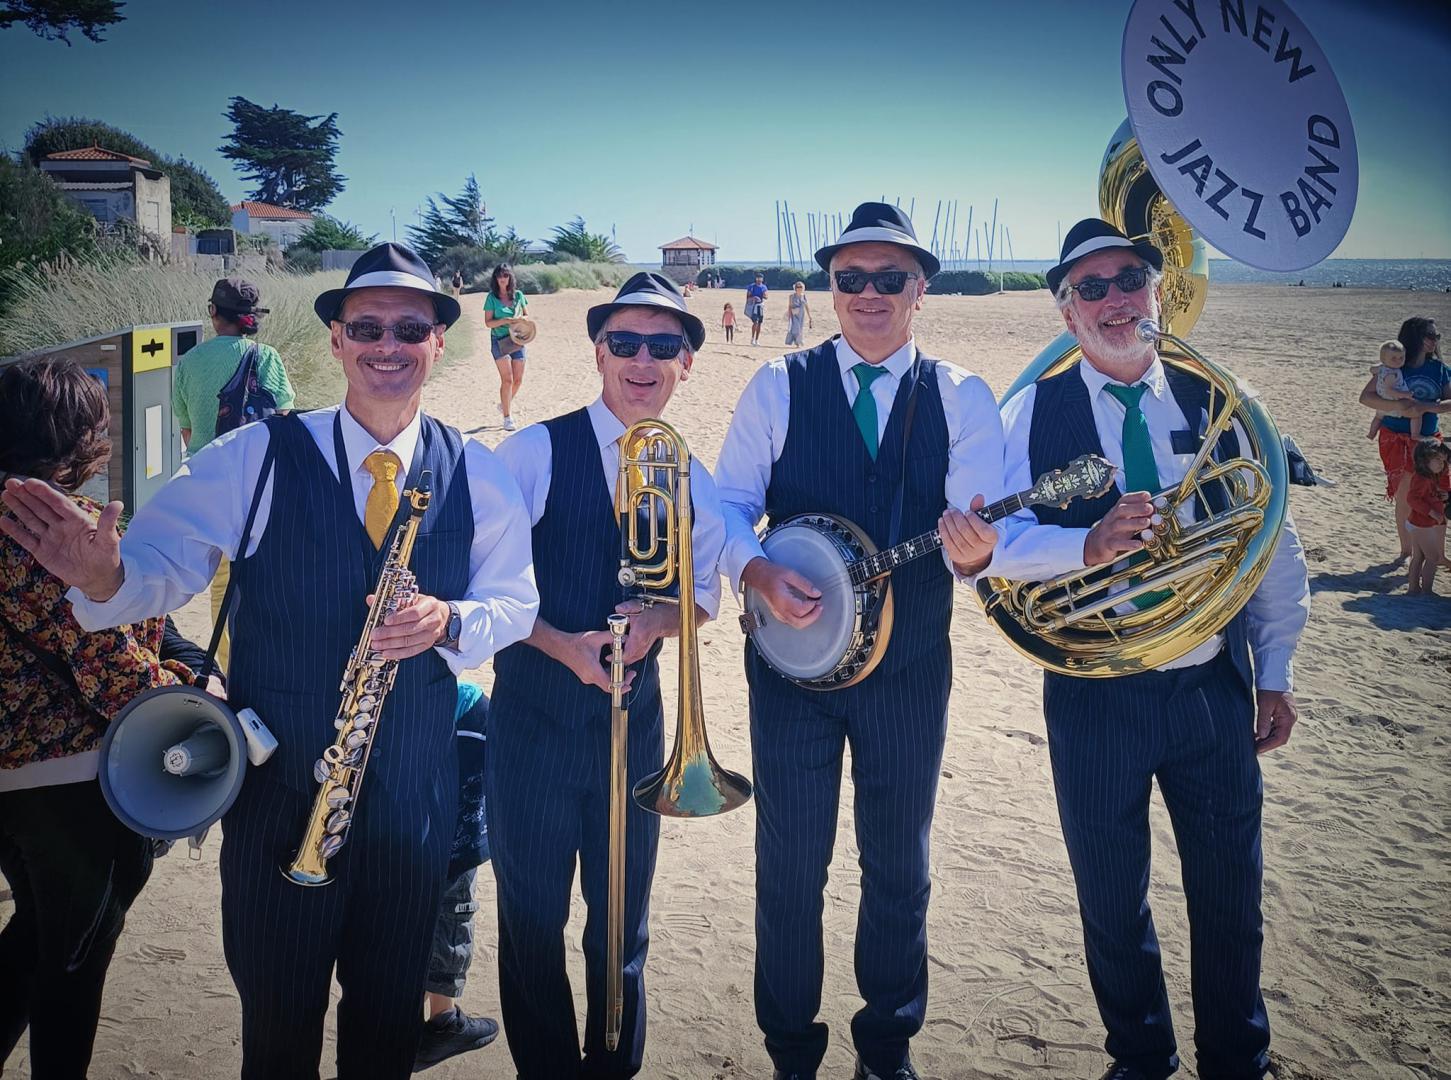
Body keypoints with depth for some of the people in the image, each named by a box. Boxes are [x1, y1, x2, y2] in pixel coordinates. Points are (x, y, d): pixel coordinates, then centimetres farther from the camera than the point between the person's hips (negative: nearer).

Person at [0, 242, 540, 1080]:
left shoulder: (478, 475, -2)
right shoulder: (256, 458, -9)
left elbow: (514, 602, 4)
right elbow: (164, 562, -13)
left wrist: (449, 621, -17)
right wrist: (105, 576, -35)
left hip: (415, 789, 2)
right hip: (279, 784, -2)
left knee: (390, 1009, 20)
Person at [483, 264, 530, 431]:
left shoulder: (518, 295, 5)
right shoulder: (492, 297, -3)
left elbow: (526, 316, 15)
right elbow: (488, 322, -5)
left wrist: (521, 320, -8)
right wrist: (505, 321, -20)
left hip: (517, 340, 4)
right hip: (499, 341, -4)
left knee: (518, 379, 6)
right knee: (507, 379, -10)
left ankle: (505, 404, 33)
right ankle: (507, 418, -4)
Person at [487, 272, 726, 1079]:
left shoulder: (692, 480, 4)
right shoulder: (537, 451, -9)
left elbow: (705, 590, 13)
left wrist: (656, 621, -8)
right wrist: (564, 646, -22)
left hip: (636, 721, 3)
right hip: (535, 717, -3)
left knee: (624, 922, 15)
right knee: (533, 921, 8)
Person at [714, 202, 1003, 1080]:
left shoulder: (962, 398, -1)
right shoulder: (778, 387, -1)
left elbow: (978, 527, -11)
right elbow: (730, 505, -2)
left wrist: (974, 551, -35)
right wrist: (759, 572, -22)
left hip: (911, 669, 1)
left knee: (900, 865, 15)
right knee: (790, 866, 8)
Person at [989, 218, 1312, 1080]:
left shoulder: (1216, 400, 3)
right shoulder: (1036, 411, -3)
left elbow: (1274, 539, 9)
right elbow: (997, 541, -15)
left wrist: (1275, 669, 7)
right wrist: (1086, 543, -33)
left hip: (1214, 687, 2)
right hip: (1095, 697, -1)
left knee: (1232, 894, 12)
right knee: (1112, 897, 13)